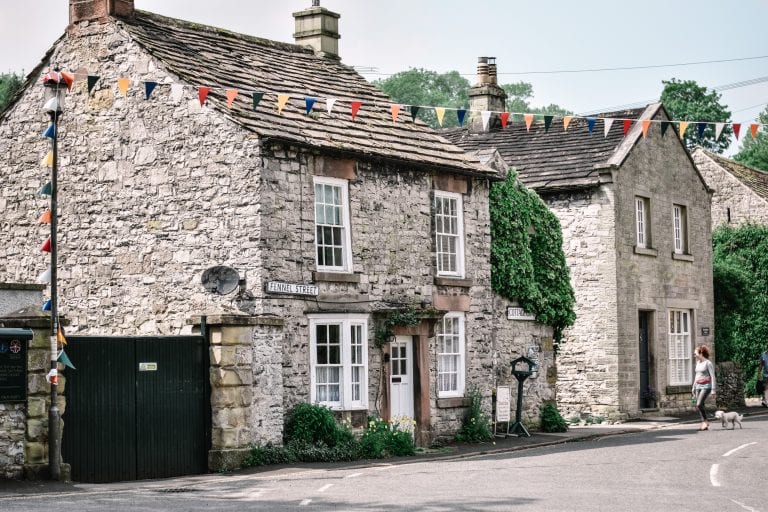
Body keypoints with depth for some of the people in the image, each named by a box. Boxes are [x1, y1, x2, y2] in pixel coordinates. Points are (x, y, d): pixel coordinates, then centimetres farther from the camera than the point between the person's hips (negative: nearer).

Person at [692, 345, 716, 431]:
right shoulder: (698, 363, 14)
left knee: (699, 404, -19)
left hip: (706, 386, -8)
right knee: (699, 406, 2)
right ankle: (704, 424, 6)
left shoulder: (708, 363, -9)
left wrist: (713, 389, -16)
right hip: (698, 386, 8)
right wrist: (693, 387, 23)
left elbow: (712, 376, -11)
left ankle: (705, 422, -6)